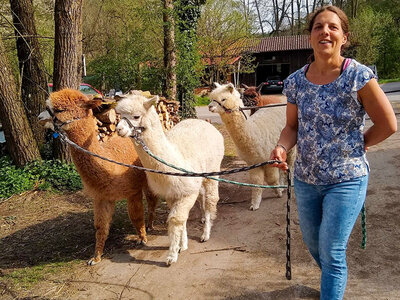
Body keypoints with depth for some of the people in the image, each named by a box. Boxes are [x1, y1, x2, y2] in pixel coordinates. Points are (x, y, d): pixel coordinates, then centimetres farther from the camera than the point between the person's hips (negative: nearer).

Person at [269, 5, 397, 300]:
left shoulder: (359, 76, -16)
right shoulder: (296, 81, -3)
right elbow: (293, 126, 5)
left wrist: (355, 145, -2)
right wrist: (282, 148, -15)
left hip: (346, 180, -5)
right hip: (305, 179, 6)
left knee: (332, 252, -2)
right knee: (313, 244, 22)